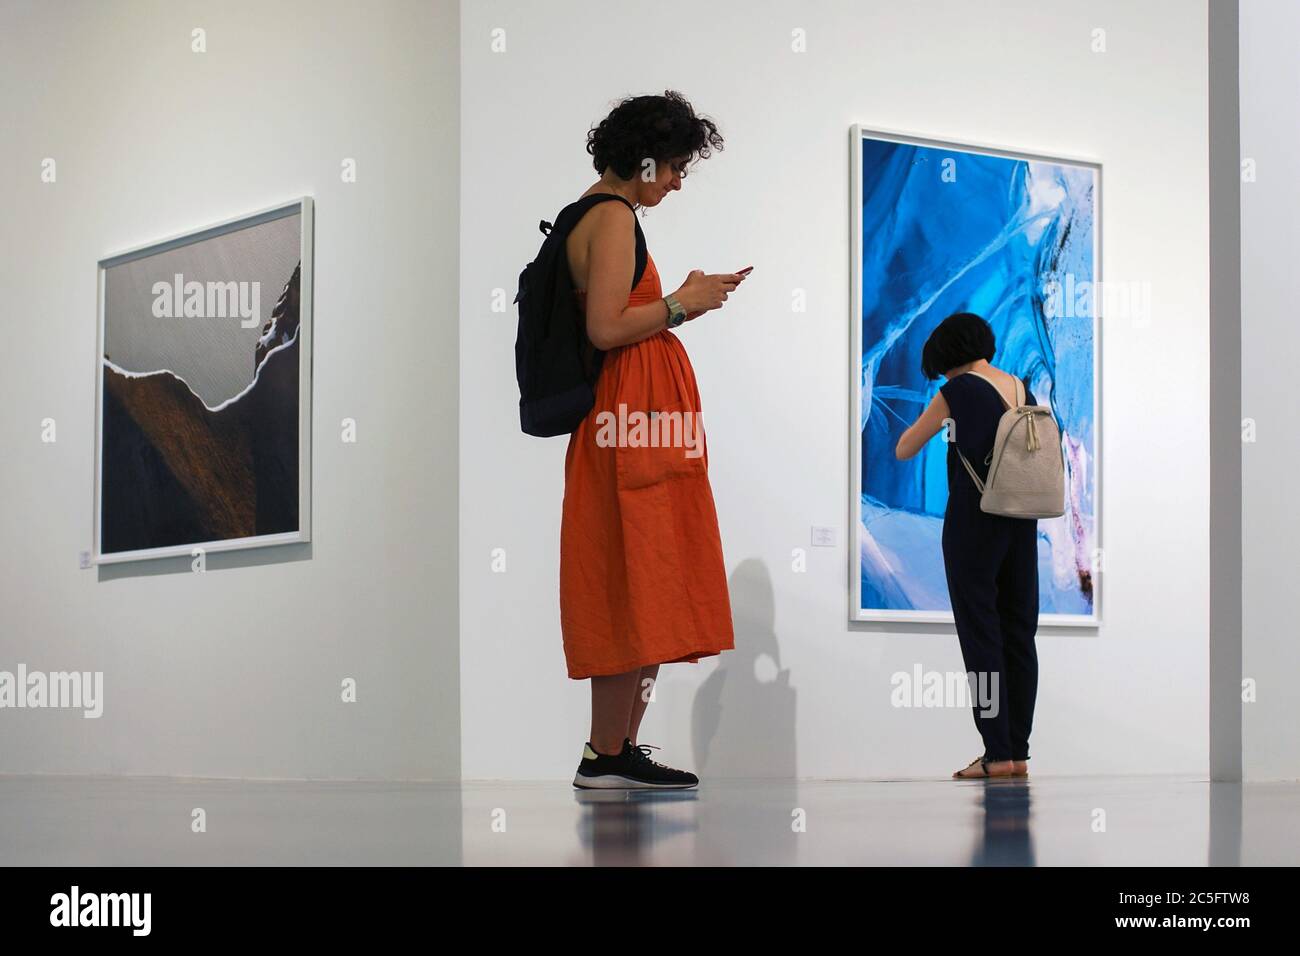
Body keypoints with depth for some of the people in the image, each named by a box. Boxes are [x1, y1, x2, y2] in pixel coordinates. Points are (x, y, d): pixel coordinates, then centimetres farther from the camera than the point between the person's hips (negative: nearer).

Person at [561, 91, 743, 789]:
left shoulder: (590, 215, 20)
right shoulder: (614, 217, -11)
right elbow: (606, 329, -20)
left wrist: (683, 301, 17)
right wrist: (681, 303, -9)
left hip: (624, 418, 11)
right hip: (634, 420, -11)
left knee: (634, 591, 11)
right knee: (636, 585, -8)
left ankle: (618, 747, 13)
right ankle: (608, 755, -5)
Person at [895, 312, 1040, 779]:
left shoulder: (958, 390, -8)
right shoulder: (1023, 390, 9)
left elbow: (904, 450, -1)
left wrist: (930, 420, 17)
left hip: (973, 521, -6)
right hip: (1022, 523, 6)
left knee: (980, 633, -3)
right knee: (1019, 632, 8)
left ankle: (997, 753, -7)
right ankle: (1018, 750, 7)